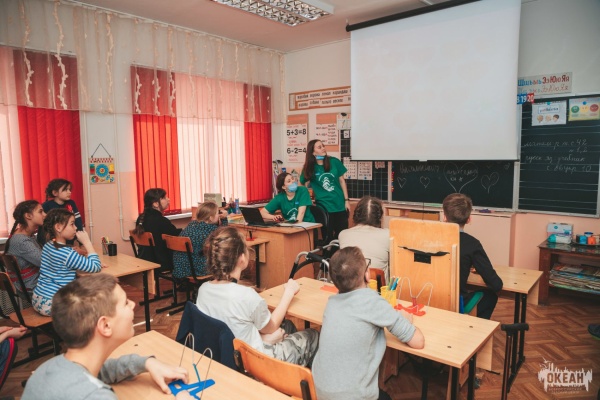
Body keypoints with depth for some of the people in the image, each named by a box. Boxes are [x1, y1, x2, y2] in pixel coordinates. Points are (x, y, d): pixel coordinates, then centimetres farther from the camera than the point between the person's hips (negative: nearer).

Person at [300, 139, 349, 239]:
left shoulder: (334, 162, -1)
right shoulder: (310, 168, -2)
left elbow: (342, 181, 5)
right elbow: (304, 186, 4)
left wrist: (346, 200, 2)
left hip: (340, 204, 1)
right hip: (324, 207, -1)